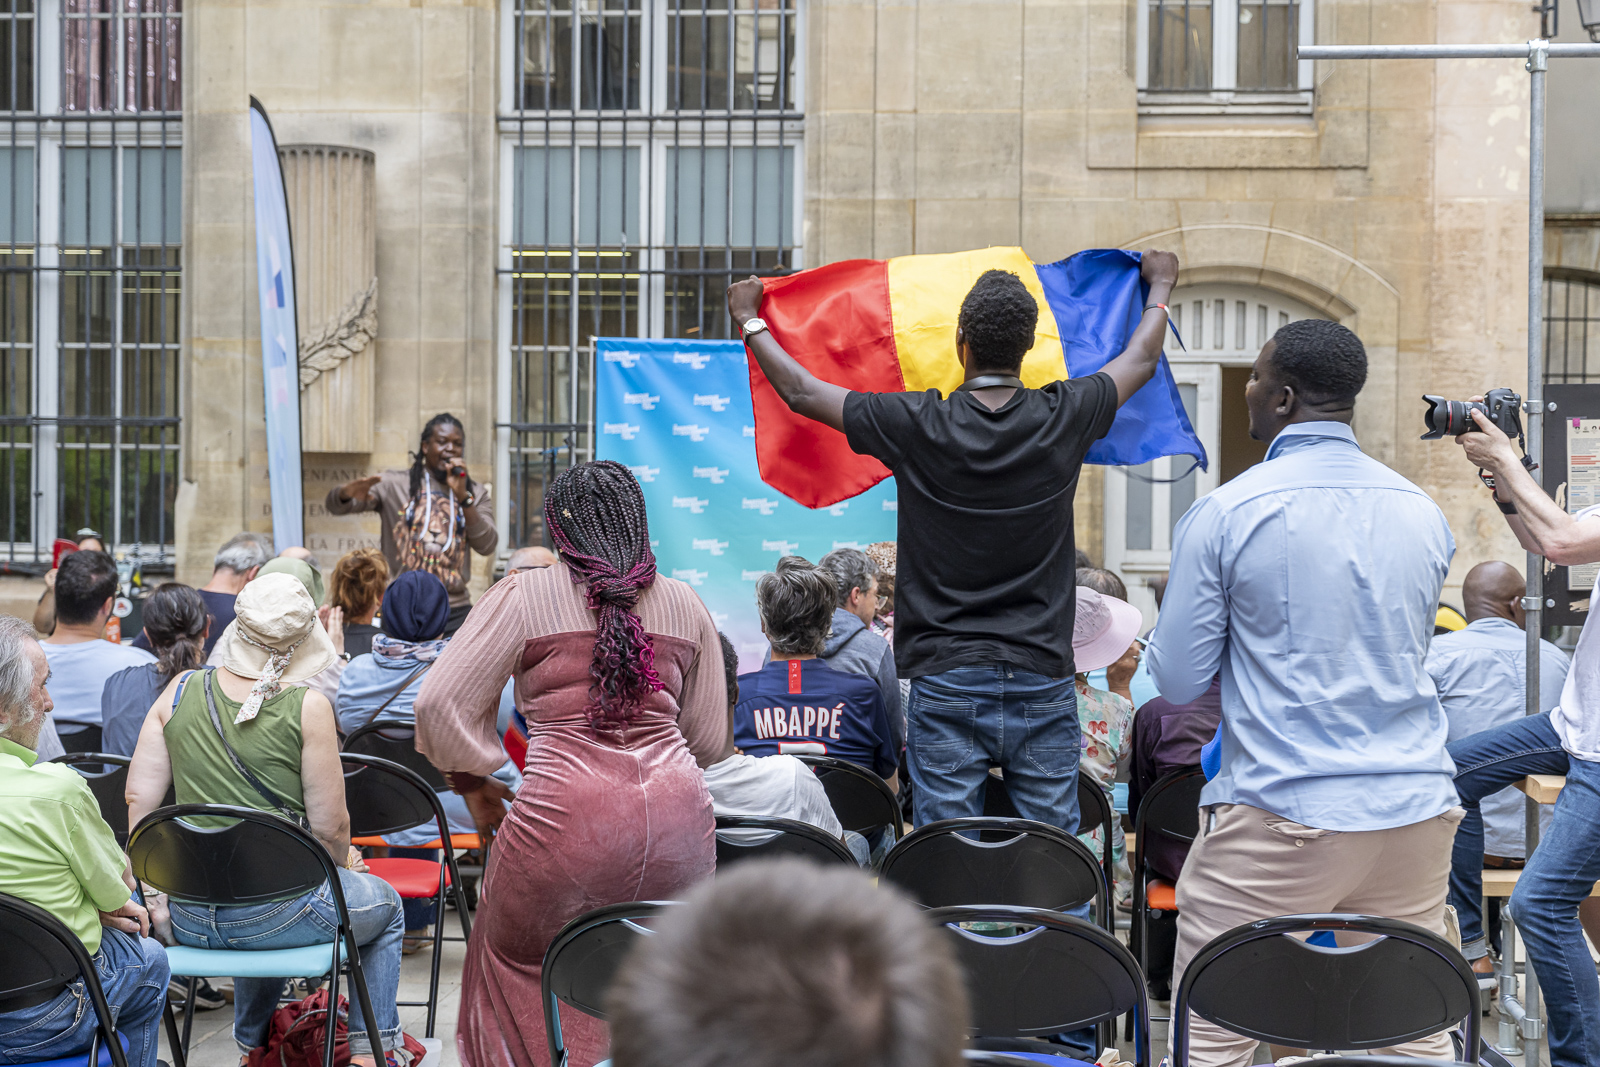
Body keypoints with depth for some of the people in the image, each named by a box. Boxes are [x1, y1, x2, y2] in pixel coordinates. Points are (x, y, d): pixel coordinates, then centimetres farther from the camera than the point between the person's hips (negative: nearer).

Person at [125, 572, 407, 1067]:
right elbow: (329, 826, -10)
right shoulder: (308, 706, -13)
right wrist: (345, 862, 13)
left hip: (189, 920, 5)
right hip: (277, 913, -5)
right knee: (385, 905, 26)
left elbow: (138, 799, 2)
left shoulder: (180, 691, 0)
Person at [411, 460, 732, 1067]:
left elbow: (441, 704, 0)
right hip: (676, 817, 4)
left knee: (517, 963, 18)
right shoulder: (684, 605, 14)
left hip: (565, 817, -3)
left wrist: (474, 784, 14)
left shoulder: (522, 596, 4)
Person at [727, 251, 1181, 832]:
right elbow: (1142, 359, 19)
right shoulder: (1064, 418, -1)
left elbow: (800, 391, 6)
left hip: (945, 684, -1)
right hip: (1043, 683, 2)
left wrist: (748, 319, 24)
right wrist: (1160, 285, 39)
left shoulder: (914, 426, -7)